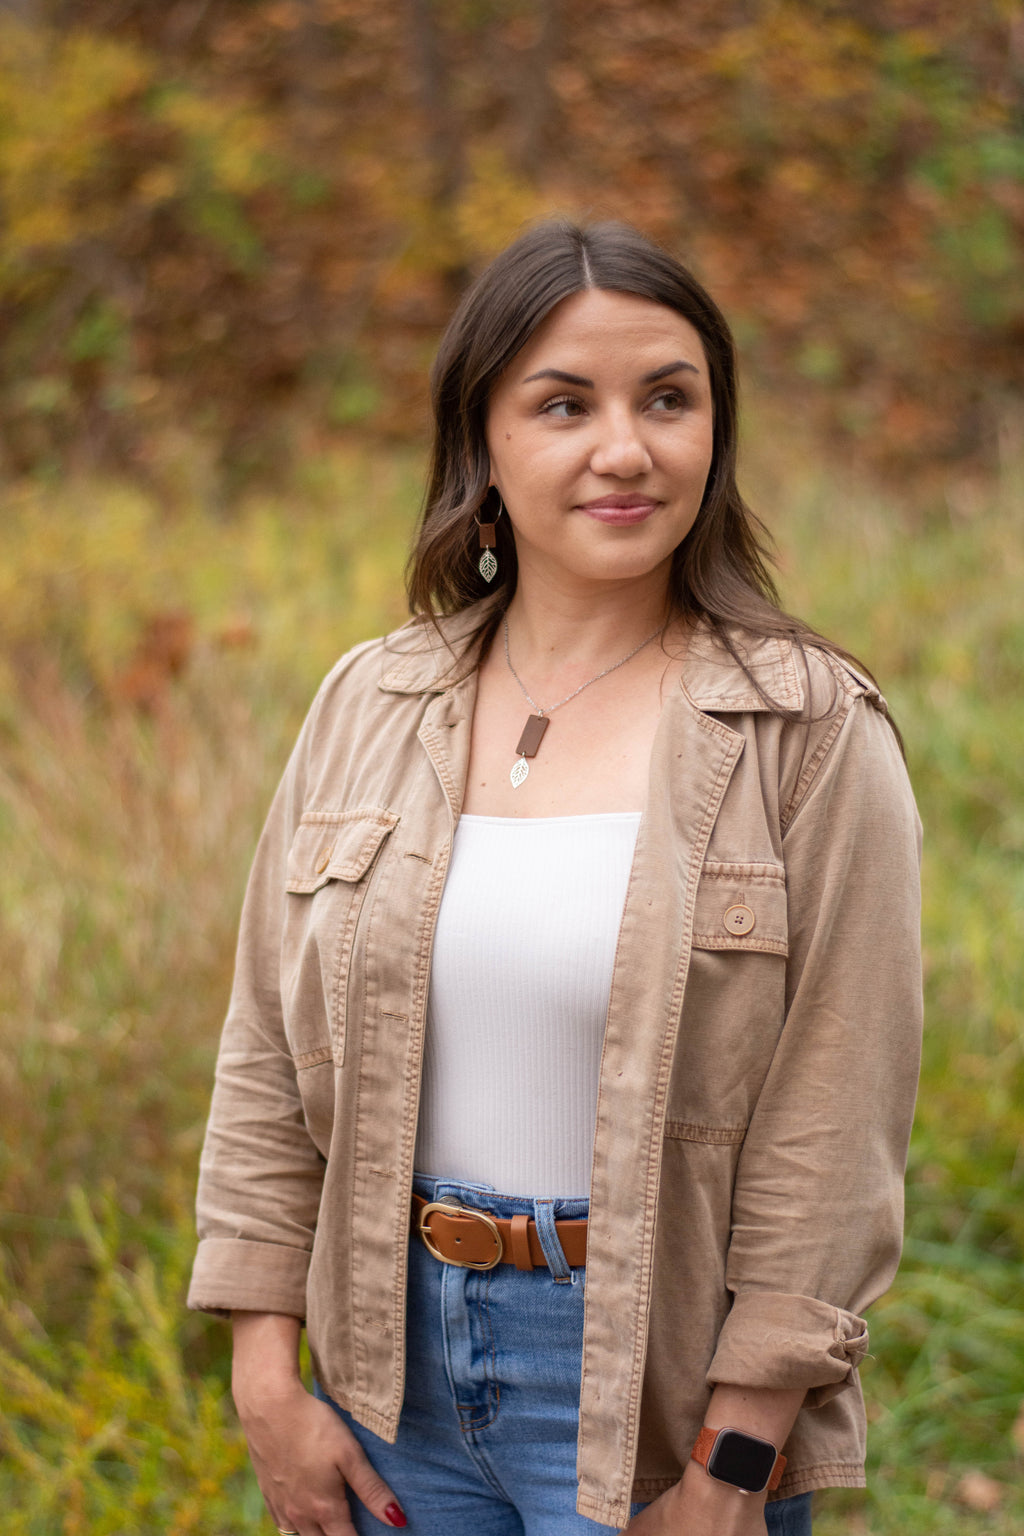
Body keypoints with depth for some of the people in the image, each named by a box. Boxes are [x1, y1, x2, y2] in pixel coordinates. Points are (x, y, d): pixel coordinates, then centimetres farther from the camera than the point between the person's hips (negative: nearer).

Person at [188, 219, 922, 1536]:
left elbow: (826, 1144, -11)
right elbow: (267, 1059, 6)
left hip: (649, 1378, -4)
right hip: (397, 1362, 4)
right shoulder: (367, 706, 3)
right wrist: (266, 1380, 2)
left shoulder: (811, 736, -9)